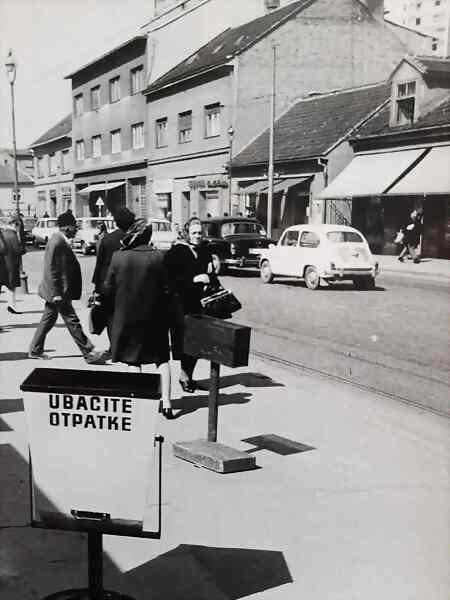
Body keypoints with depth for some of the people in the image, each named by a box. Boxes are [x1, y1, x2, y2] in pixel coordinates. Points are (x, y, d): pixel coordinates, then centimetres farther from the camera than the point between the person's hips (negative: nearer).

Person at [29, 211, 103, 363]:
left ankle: (35, 350, 26)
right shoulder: (57, 242, -19)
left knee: (48, 320, 16)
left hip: (56, 291, 10)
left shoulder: (61, 241, 11)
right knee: (72, 322, -5)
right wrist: (56, 293, -22)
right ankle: (89, 353, 0)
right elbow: (51, 270, -21)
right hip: (58, 291, -10)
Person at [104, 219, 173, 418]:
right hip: (154, 316, 0)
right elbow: (165, 288, -9)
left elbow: (108, 287, -2)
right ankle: (166, 402, 9)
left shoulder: (118, 257, -9)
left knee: (133, 360, 11)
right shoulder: (158, 257, -12)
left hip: (126, 316, 0)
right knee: (162, 359, 12)